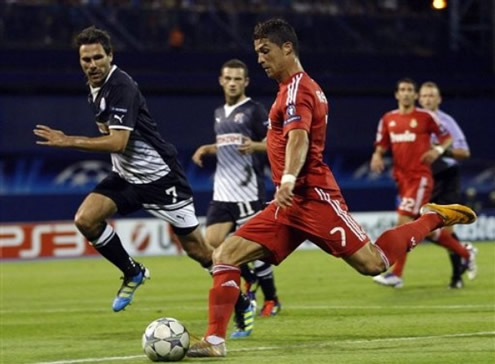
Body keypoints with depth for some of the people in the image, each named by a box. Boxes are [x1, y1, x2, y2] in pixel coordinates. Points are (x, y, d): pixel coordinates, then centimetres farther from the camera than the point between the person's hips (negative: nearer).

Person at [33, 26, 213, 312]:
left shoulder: (120, 87, -22)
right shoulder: (96, 89, 5)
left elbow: (118, 142, -30)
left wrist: (69, 142, -29)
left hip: (159, 176, -8)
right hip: (127, 176, 8)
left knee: (197, 250, -5)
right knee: (86, 219, -12)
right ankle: (133, 273, 7)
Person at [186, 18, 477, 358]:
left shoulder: (297, 88, -10)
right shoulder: (298, 88, 20)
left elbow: (299, 138, -28)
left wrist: (288, 179, -43)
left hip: (313, 197, -10)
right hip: (291, 204, 10)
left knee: (373, 263, -13)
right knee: (226, 255, -3)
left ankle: (434, 217, 8)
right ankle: (215, 340, -7)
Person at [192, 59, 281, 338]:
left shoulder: (254, 111, -6)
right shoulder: (220, 113, 17)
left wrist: (255, 146, -28)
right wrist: (207, 149, 14)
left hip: (248, 193, -7)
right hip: (222, 192, 7)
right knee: (212, 246, -3)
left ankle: (271, 297, 14)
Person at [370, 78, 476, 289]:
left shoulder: (425, 117, -3)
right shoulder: (387, 119, 9)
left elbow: (447, 137, 6)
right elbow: (381, 147, 15)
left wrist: (438, 150, -13)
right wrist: (377, 157, -6)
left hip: (420, 178, -6)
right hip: (402, 178, 6)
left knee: (404, 220, -17)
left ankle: (396, 275, -16)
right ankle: (465, 254, 29)